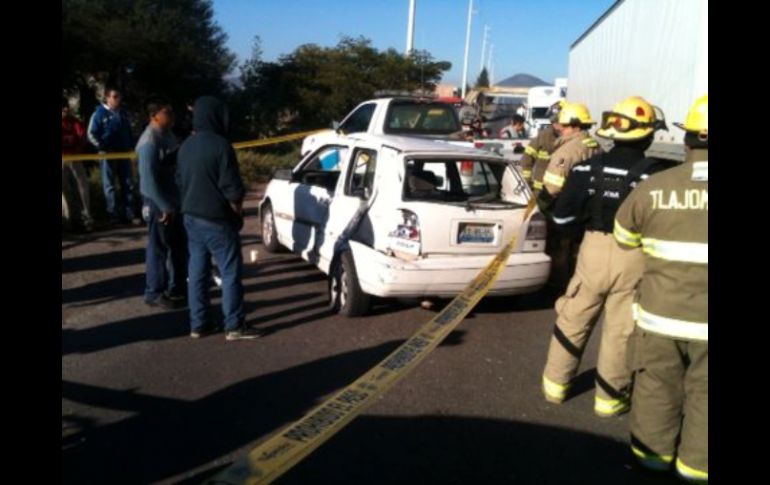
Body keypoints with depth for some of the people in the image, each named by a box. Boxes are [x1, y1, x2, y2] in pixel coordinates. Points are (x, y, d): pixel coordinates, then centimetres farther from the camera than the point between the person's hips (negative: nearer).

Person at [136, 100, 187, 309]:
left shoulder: (167, 134, 10)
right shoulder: (150, 141, -19)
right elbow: (149, 178, -23)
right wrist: (164, 207, -22)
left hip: (174, 200, 9)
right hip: (158, 204, -9)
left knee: (179, 246, 17)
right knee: (159, 249, 2)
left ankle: (177, 287, 31)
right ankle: (155, 293, 16)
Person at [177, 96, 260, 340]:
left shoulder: (186, 146, 9)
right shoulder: (220, 145, -16)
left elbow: (181, 181, 17)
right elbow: (232, 188, -17)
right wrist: (238, 212, -3)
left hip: (191, 217, 8)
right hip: (217, 219, -8)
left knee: (197, 271, 12)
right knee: (231, 272, 0)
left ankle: (198, 323, 19)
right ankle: (234, 326, 4)